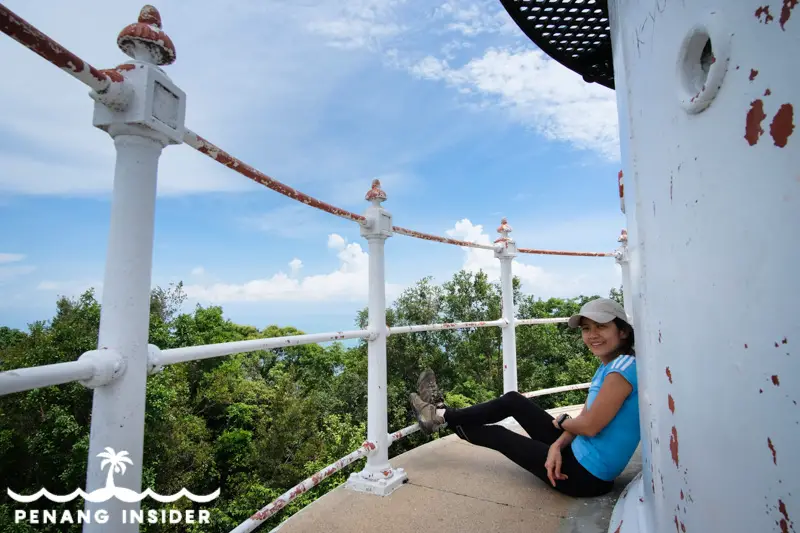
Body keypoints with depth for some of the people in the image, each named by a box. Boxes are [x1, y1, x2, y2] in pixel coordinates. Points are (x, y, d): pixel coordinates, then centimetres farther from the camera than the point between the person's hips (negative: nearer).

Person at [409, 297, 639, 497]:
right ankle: (442, 413, 20)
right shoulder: (607, 367, 6)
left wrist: (559, 422, -2)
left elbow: (589, 426, -24)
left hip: (587, 475, -8)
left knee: (498, 435, 4)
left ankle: (441, 416, 27)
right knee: (512, 400, 8)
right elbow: (583, 419, 5)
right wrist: (558, 446, -12)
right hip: (580, 455, 8)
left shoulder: (624, 368, -24)